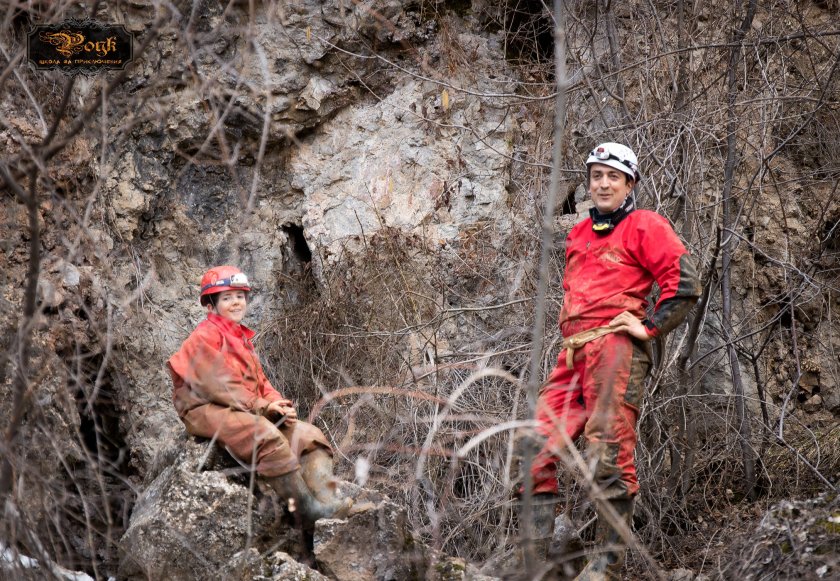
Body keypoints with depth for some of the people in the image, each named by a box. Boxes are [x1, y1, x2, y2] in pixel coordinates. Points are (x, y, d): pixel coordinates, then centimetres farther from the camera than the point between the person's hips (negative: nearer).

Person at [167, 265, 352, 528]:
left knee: (309, 435, -9)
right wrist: (262, 407, -18)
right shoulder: (204, 337, -3)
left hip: (250, 410, 9)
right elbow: (217, 383, -15)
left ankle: (325, 500, -31)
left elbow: (260, 381, 21)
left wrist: (278, 404, -2)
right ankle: (307, 508, -38)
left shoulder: (241, 338, 26)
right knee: (267, 435, -36)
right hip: (209, 410, -9)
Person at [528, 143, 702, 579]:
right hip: (573, 354, 8)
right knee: (537, 446, -1)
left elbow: (685, 283, -5)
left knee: (608, 454, -11)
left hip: (615, 348, -7)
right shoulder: (580, 234, 24)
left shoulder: (645, 226, 2)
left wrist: (649, 327, -7)